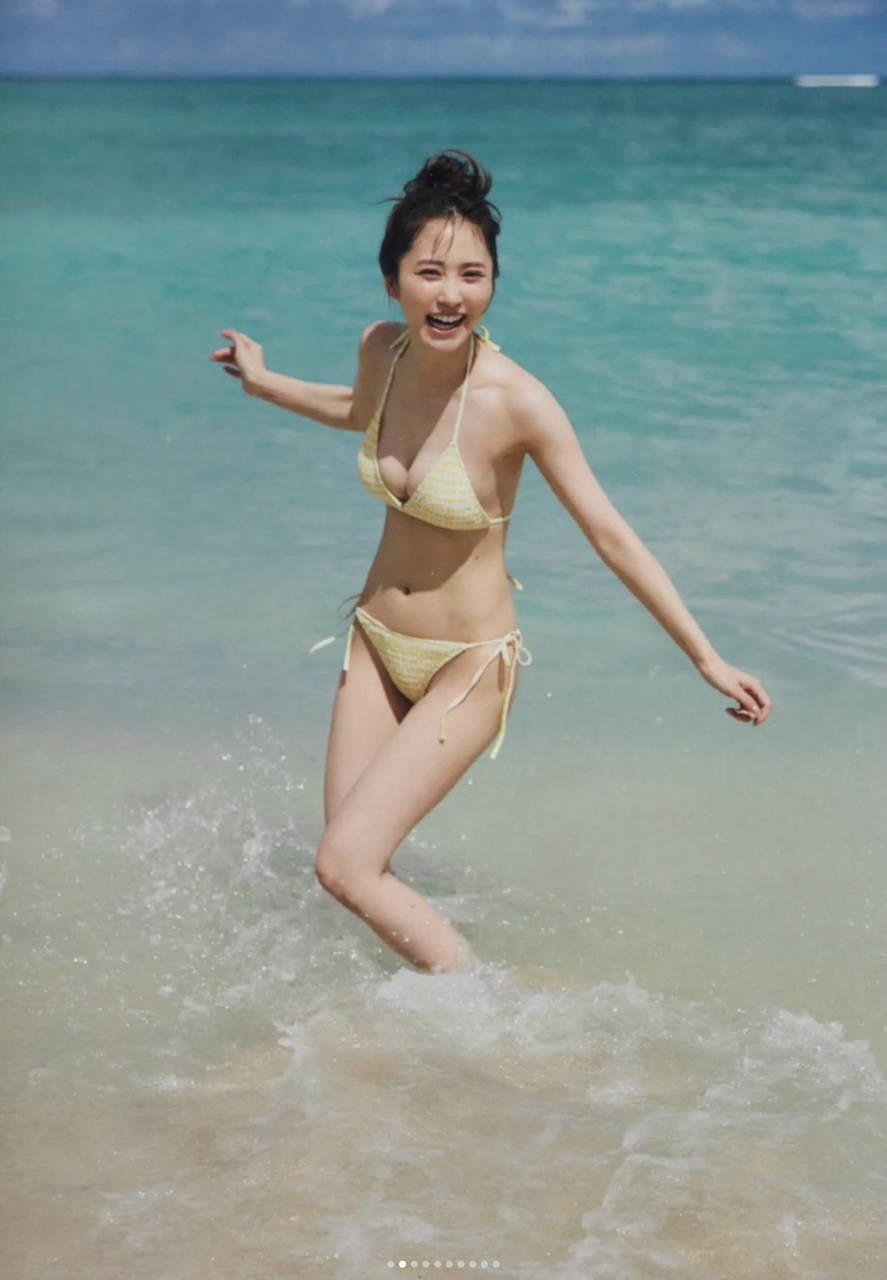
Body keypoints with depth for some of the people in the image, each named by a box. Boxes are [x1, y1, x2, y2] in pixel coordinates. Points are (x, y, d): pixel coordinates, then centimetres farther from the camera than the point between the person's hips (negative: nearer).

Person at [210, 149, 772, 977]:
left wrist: (707, 660, -17)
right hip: (375, 640, 6)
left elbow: (609, 535, -19)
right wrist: (263, 383, 30)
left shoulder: (516, 402, -25)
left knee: (346, 867, -12)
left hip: (468, 667, -6)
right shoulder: (380, 348, -7)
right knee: (349, 865, 7)